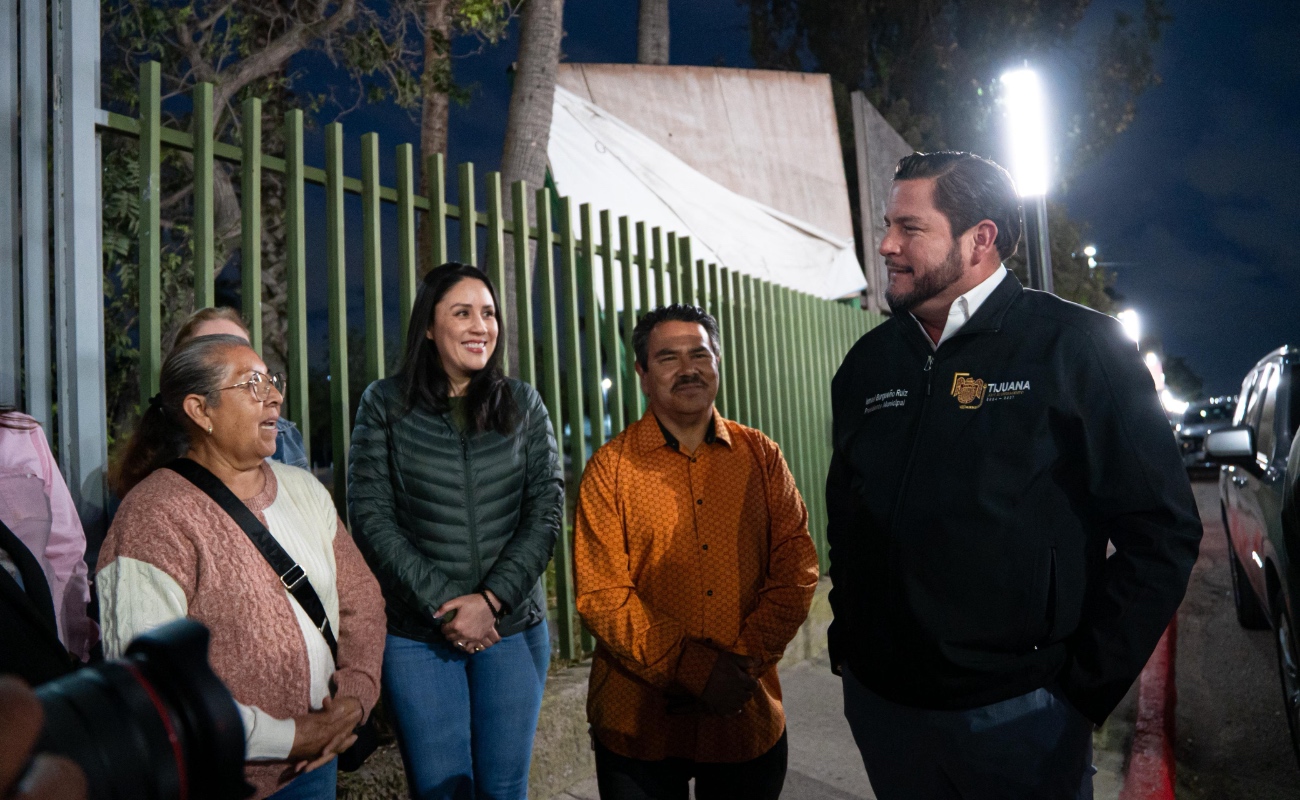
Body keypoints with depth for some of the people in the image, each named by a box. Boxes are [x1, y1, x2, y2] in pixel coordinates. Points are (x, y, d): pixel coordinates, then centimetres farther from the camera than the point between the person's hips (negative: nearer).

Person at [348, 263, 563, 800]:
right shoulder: (385, 405, 0)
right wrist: (441, 606, -11)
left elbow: (546, 512, 1)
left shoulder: (523, 405, 5)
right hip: (416, 635, -1)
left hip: (513, 628, 2)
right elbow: (370, 516, -5)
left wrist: (490, 599, -10)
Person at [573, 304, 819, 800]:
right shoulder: (611, 468, -4)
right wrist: (693, 669, -17)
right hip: (639, 719, -2)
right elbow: (601, 595, -9)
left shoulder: (761, 456, 3)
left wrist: (745, 660, -14)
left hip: (749, 715, 2)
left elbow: (795, 566, -2)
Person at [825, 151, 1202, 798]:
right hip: (878, 701, 5)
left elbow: (1161, 529, -9)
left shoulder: (1077, 347, -9)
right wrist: (848, 641, 8)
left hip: (1014, 714, -4)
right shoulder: (867, 364, 6)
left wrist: (1085, 686, -10)